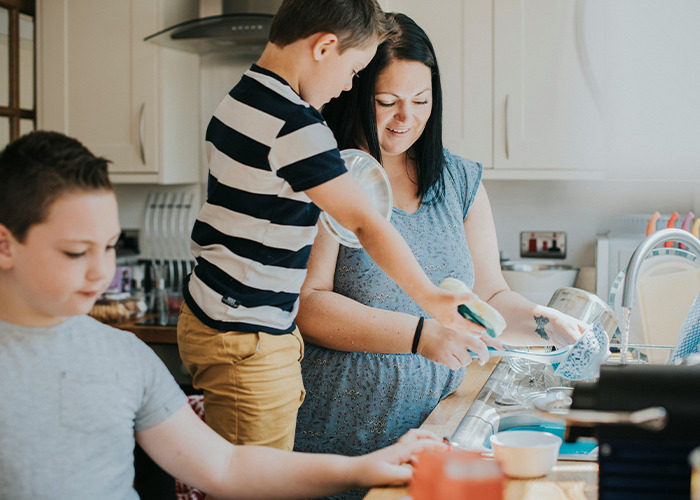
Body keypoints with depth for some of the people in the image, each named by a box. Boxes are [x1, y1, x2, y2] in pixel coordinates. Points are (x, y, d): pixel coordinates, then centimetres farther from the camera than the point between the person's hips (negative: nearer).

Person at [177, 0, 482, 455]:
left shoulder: (239, 102, 10)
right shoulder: (295, 126, -20)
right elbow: (367, 223, -14)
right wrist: (431, 299, -3)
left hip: (206, 318, 10)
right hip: (248, 343, -10)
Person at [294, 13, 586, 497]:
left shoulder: (461, 181, 10)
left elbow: (489, 296, 12)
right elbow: (307, 305, -16)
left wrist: (540, 324, -7)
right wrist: (419, 335, -23)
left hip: (436, 426, 5)